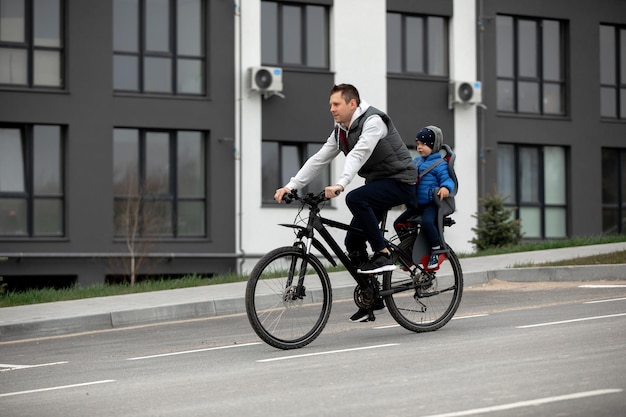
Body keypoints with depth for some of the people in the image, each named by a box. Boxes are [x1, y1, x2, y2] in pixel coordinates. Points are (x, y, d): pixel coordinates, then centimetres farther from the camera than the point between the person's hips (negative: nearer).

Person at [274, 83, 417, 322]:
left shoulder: (373, 121, -20)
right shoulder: (340, 132, 7)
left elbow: (358, 154, -36)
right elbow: (318, 160, 3)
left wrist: (340, 184, -50)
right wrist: (291, 186, -7)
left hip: (400, 181, -9)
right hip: (377, 184, 9)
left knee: (355, 198, -34)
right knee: (353, 242, 2)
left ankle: (383, 255, -24)